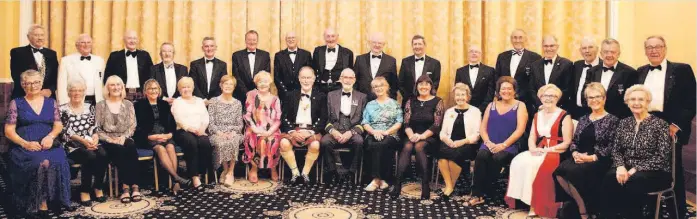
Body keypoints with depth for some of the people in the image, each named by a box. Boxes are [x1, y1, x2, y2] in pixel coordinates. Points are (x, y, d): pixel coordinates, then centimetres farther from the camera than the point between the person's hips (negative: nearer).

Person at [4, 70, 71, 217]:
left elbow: (58, 125, 10)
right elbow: (9, 131, 4)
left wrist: (50, 136, -12)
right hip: (23, 147, -2)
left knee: (57, 162, -33)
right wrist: (25, 144, -13)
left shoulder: (51, 102, 16)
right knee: (42, 163, -35)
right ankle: (40, 204, -21)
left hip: (48, 145, 2)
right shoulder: (16, 103, 9)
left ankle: (51, 200, -18)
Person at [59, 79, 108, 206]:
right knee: (90, 156, -33)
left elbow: (94, 128, 10)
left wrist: (95, 138, -11)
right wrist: (82, 140, -17)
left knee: (103, 155, -29)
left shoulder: (90, 107, 17)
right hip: (73, 146, -3)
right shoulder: (63, 109, 5)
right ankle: (84, 190, -17)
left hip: (90, 143, 3)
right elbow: (65, 132, -4)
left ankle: (98, 187, -12)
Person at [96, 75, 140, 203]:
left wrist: (124, 137, -12)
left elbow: (132, 126, 7)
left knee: (131, 148, -34)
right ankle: (126, 186, -33)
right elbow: (97, 129, 2)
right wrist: (111, 139, -13)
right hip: (108, 141, -1)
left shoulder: (128, 104, 14)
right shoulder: (100, 106, 9)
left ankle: (133, 185, -35)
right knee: (120, 150, -35)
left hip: (124, 139, 1)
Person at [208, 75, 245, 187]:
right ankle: (226, 170, -15)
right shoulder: (214, 101, 8)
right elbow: (210, 123, 1)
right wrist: (220, 133, -15)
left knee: (233, 142, -35)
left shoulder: (237, 103, 15)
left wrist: (233, 132, -10)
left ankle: (230, 172, -23)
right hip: (217, 134, -1)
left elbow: (240, 124, 10)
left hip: (233, 134, 1)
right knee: (222, 143, -36)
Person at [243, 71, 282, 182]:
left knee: (273, 140, -33)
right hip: (254, 130, 0)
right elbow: (247, 115, 3)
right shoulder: (251, 95, 12)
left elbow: (278, 119, 5)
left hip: (271, 131, 0)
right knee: (253, 139, -34)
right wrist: (255, 129, -13)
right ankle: (254, 168, -15)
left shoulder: (275, 99, 15)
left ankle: (273, 168, -13)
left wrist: (269, 132, -13)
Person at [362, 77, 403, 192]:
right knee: (372, 146, -34)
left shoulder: (394, 104, 13)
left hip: (390, 135, -2)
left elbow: (399, 122, 3)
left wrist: (386, 132, -13)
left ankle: (376, 179, -30)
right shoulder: (370, 105, 20)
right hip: (373, 135, 2)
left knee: (381, 145, -36)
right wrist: (374, 132, -11)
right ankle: (381, 180, -30)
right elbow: (365, 123, 10)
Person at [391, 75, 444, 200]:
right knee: (407, 147, -30)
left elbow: (436, 125, -6)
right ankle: (397, 184, -38)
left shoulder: (437, 102, 3)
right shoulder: (411, 102, 13)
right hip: (413, 136, 2)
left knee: (419, 147, -34)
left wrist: (422, 136, -18)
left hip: (430, 137, -2)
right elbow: (406, 123, 5)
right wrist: (411, 135, -15)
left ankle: (425, 185, -31)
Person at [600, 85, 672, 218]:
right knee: (610, 178, -30)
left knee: (633, 182, -37)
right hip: (627, 169, 3)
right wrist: (620, 166, -13)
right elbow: (615, 149, 9)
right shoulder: (623, 123, 12)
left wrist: (637, 169, -18)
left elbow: (663, 156, -9)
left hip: (654, 172, -3)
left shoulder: (660, 124, -2)